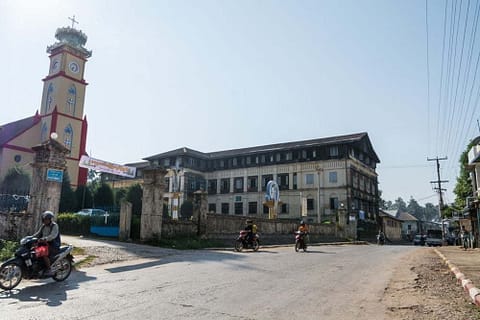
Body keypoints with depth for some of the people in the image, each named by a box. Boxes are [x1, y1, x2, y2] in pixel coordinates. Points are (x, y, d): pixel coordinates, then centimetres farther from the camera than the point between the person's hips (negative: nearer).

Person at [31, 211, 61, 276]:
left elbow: (53, 235, -25)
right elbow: (38, 233, 16)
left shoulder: (54, 226, -11)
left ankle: (49, 270, -21)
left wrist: (45, 239, -40)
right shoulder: (43, 226, 15)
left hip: (53, 246, -9)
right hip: (45, 244, 9)